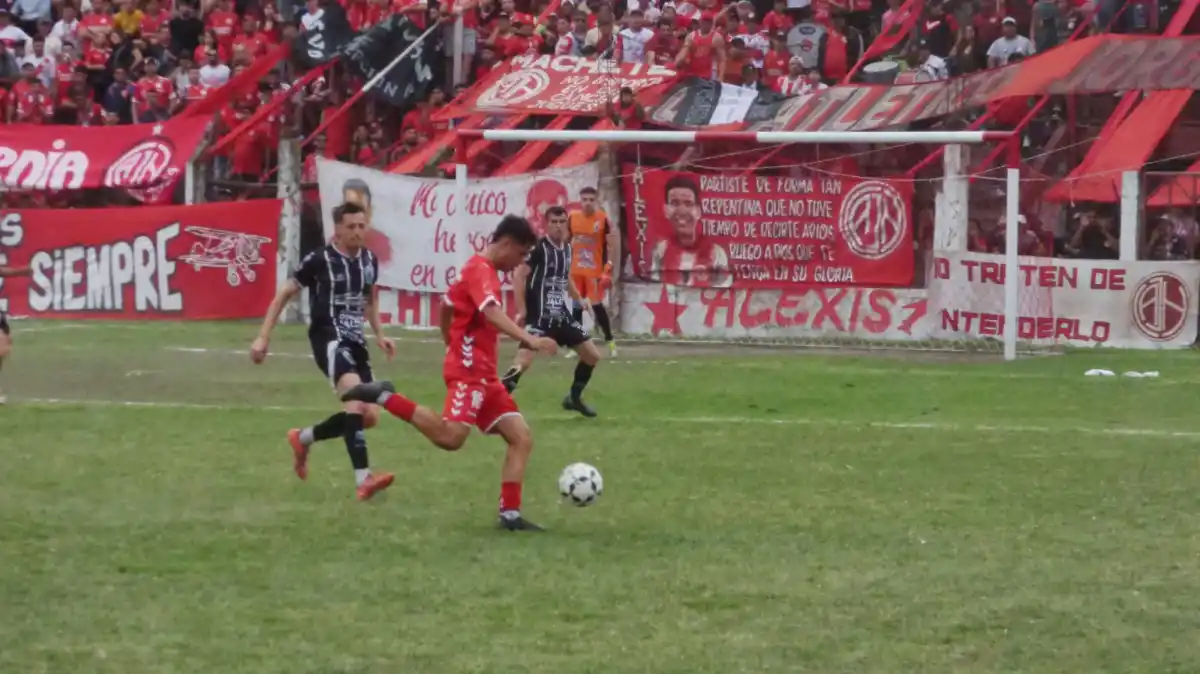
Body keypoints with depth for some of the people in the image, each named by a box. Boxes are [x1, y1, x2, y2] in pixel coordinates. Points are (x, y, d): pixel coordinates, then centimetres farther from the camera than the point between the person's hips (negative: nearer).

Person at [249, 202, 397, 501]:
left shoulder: (369, 260, 9)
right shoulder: (320, 260, -9)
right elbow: (284, 295, 0)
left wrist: (379, 335, 14)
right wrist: (263, 337, -3)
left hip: (355, 342, 7)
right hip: (329, 339, -7)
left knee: (369, 416, 4)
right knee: (355, 396, -29)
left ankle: (303, 438, 28)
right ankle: (363, 480, -38)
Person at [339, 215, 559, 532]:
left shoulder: (480, 269, 19)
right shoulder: (481, 269, -12)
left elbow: (447, 305, 31)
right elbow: (492, 312, -30)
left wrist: (452, 345, 35)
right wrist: (529, 339, -42)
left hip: (483, 374, 10)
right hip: (469, 371, -10)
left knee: (521, 438, 1)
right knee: (450, 437, -27)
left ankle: (510, 515, -4)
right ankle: (385, 397, -13)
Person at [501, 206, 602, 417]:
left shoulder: (566, 248, 10)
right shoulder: (539, 248, -13)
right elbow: (519, 276, -18)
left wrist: (579, 299, 16)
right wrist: (522, 310, -22)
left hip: (561, 315, 8)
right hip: (538, 317, -8)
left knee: (592, 355, 11)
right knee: (523, 361, -23)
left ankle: (574, 398, 29)